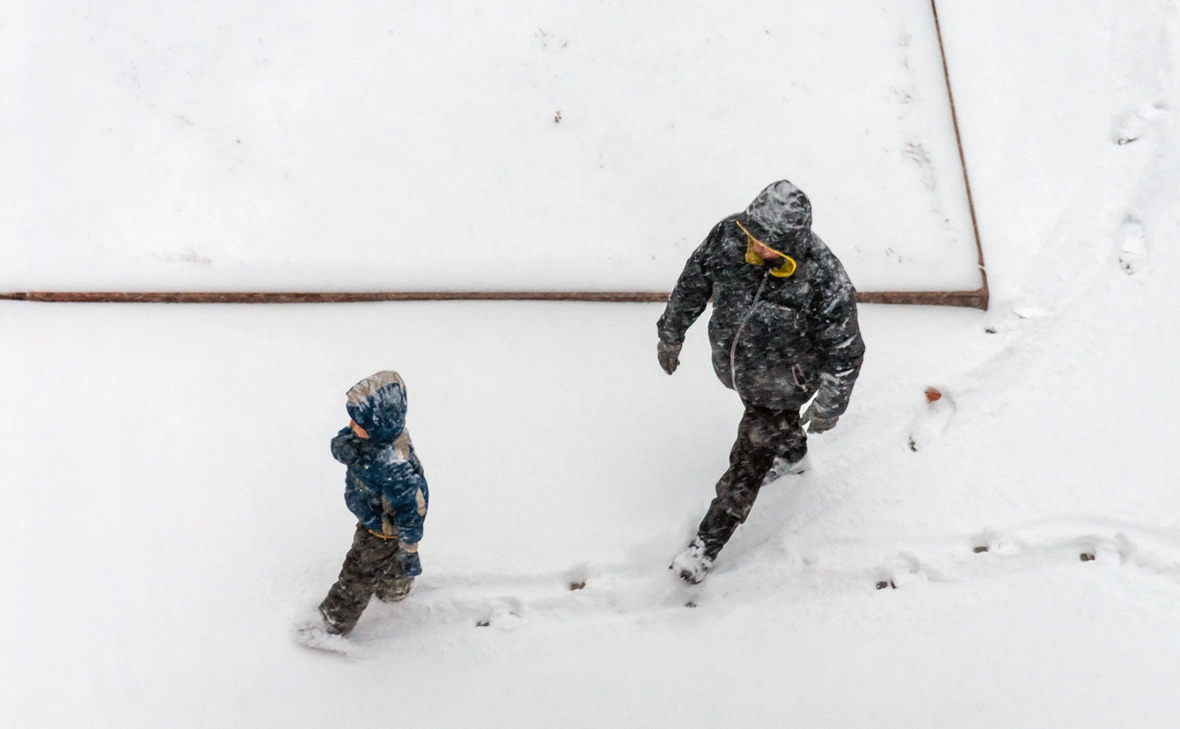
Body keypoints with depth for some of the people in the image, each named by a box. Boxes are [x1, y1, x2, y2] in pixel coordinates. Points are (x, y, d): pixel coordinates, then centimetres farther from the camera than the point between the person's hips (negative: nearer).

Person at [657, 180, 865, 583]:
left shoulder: (824, 282, -37)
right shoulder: (729, 236, -27)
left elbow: (844, 352, -21)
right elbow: (693, 281, -7)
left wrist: (828, 407, -10)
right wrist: (671, 334, 5)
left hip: (782, 383, -5)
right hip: (731, 365, 5)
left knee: (749, 461, 9)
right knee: (776, 422, 35)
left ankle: (709, 541, 30)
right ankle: (792, 454, 70)